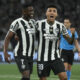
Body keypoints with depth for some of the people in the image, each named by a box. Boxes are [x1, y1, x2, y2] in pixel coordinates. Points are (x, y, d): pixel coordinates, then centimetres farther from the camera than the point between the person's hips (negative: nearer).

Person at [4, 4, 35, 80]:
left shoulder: (33, 22, 13)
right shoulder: (17, 22, -9)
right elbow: (7, 38, -9)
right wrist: (5, 52, -18)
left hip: (30, 56, 8)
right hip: (21, 55, -8)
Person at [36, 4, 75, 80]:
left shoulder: (60, 26, 0)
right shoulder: (39, 24, -8)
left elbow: (70, 41, 4)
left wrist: (73, 35, -17)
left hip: (55, 57, 2)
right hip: (42, 58, -2)